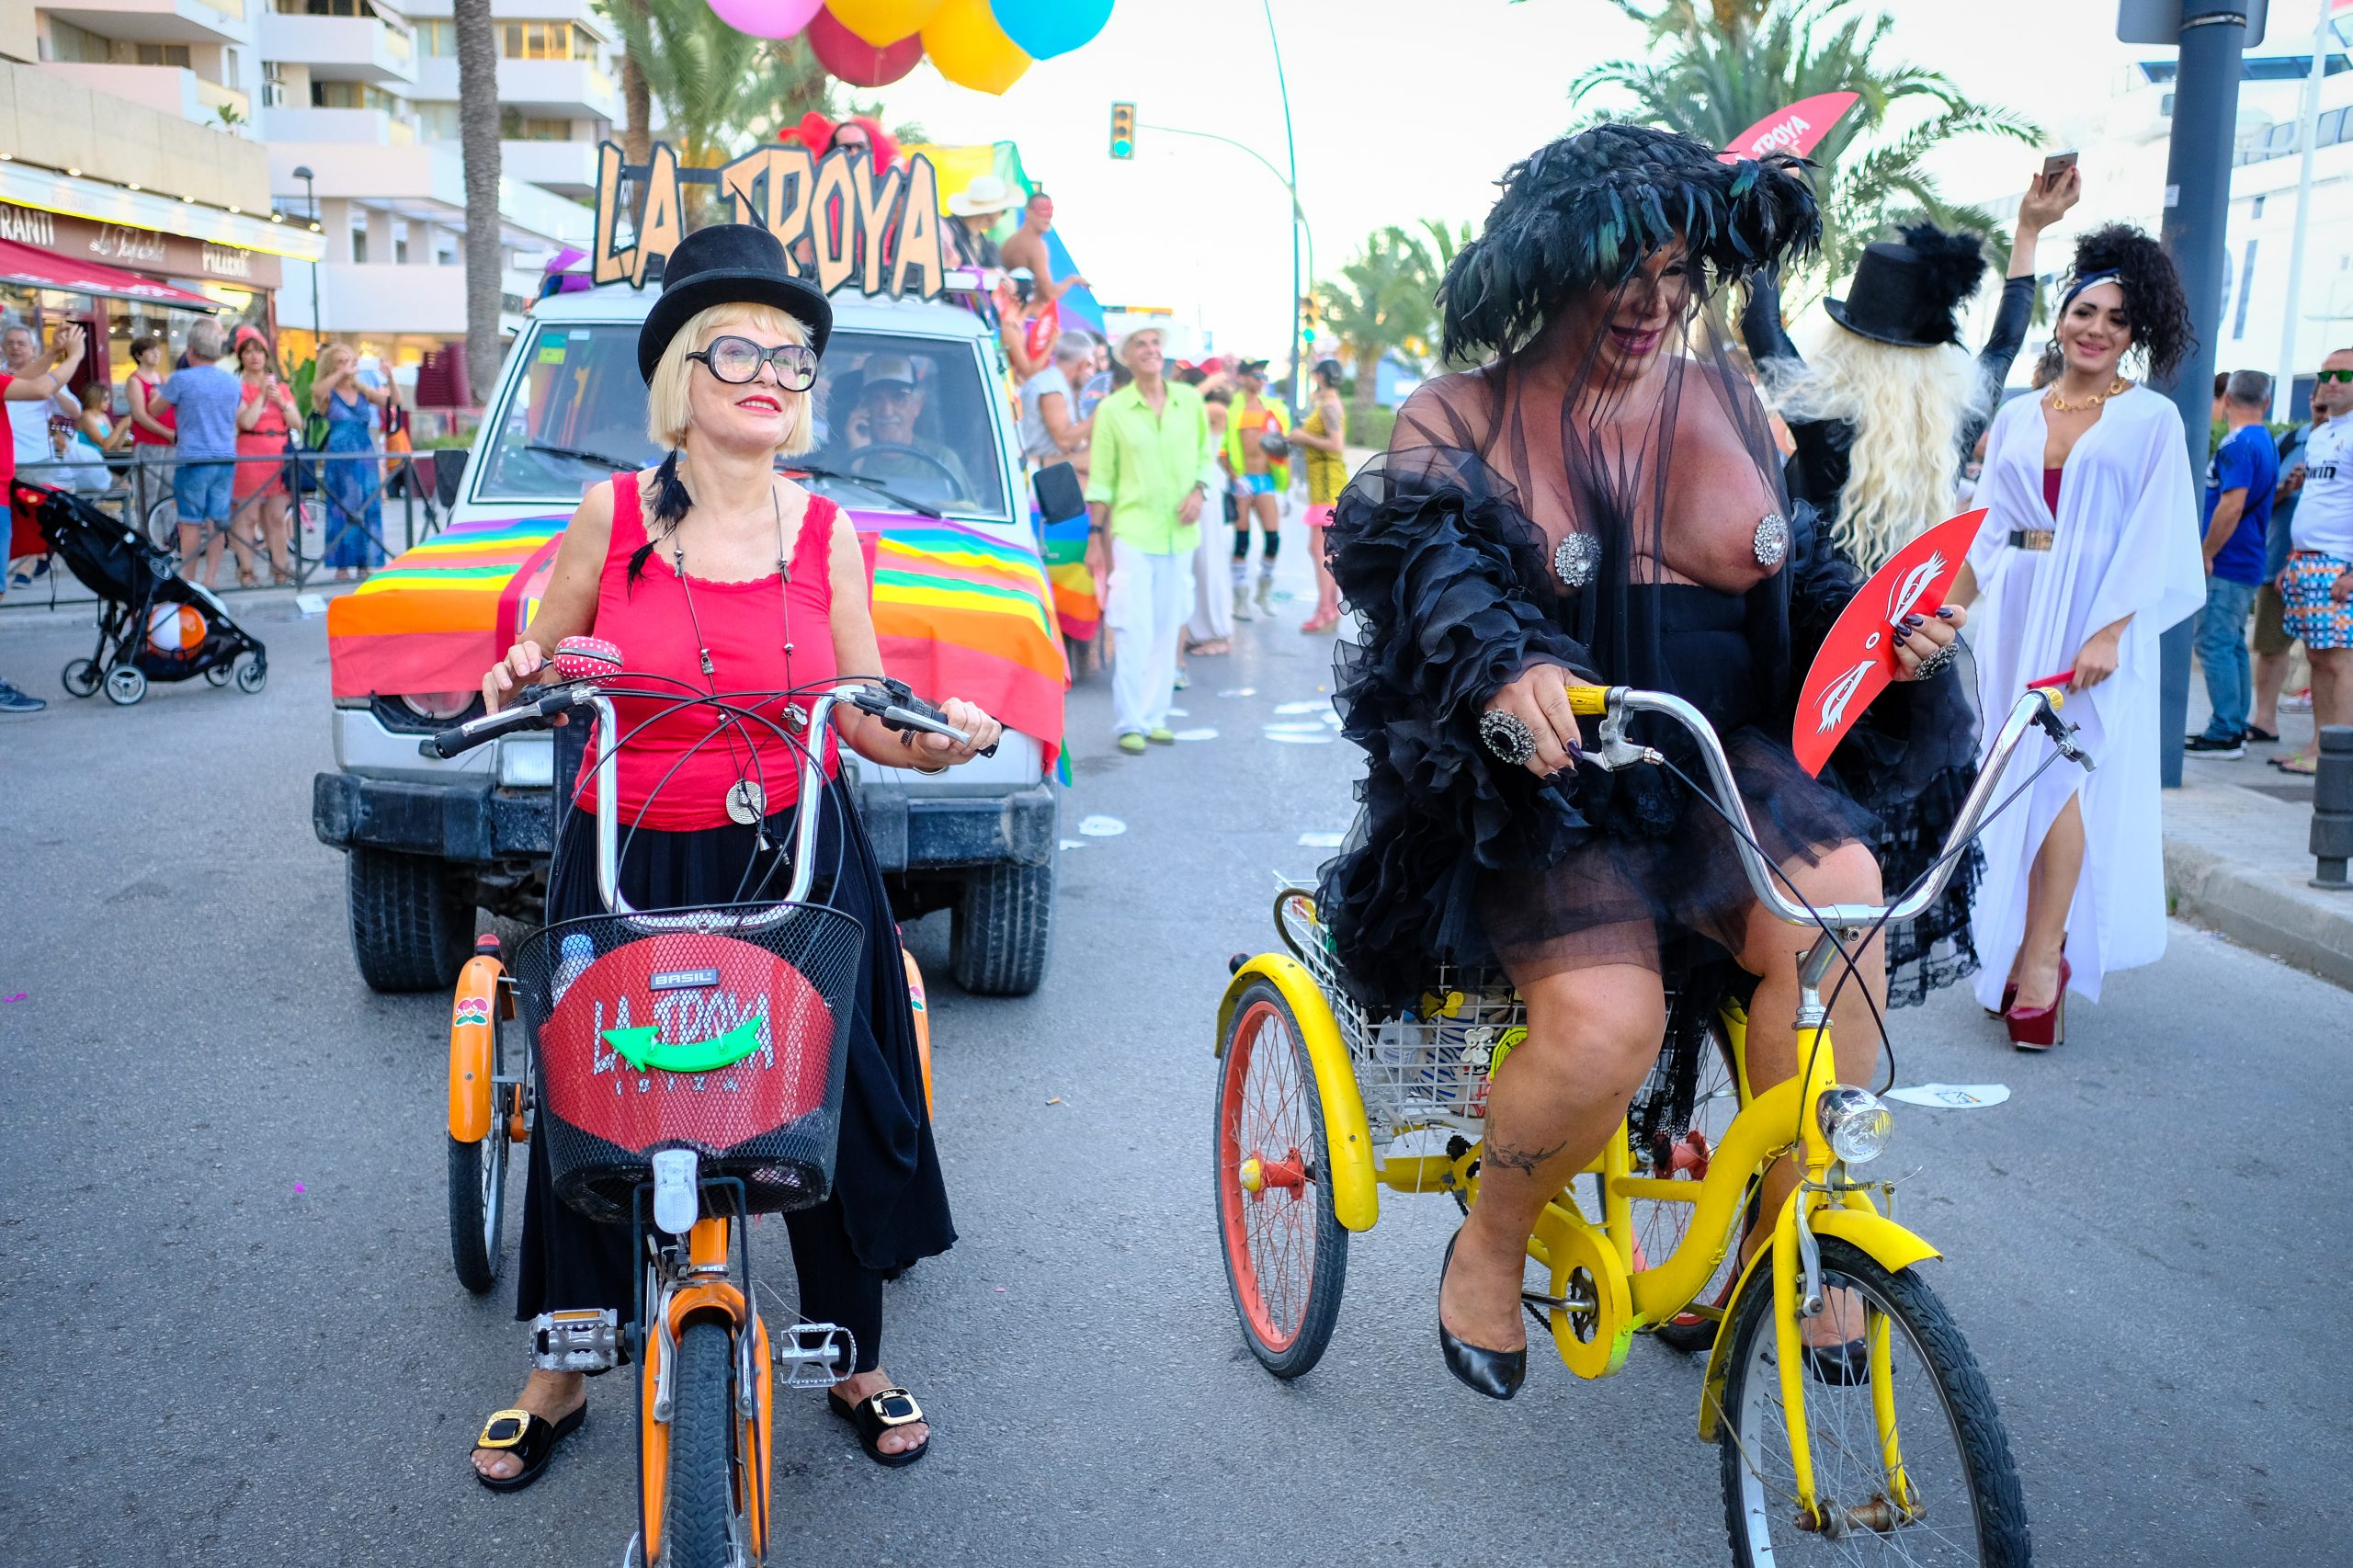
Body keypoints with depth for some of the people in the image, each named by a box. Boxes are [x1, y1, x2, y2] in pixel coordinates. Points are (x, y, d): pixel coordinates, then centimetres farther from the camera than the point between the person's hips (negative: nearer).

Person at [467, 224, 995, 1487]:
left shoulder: (826, 532, 0)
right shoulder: (611, 515, -4)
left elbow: (865, 719, 4)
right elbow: (533, 673, 10)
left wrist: (940, 738, -16)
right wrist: (524, 677, -13)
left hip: (800, 862, 1)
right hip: (627, 870, 0)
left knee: (838, 1110, 7)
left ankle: (858, 1361, 32)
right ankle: (562, 1371, 35)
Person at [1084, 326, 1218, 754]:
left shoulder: (1189, 400, 6)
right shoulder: (1112, 409, -1)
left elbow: (1207, 456, 16)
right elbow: (1101, 479, 1)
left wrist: (1199, 490, -3)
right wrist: (1095, 535, -1)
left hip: (1179, 534, 3)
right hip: (1132, 531, -3)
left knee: (1167, 630, 8)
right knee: (1133, 631, -7)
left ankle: (1155, 717, 18)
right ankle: (1130, 724, 1)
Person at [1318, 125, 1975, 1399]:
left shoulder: (1724, 408, 14)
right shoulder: (1461, 420, 0)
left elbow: (1804, 574, 18)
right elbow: (1423, 559, -19)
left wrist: (1883, 633, -6)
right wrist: (1507, 666, -41)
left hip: (1717, 766, 4)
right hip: (1540, 783, -4)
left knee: (1834, 893, -29)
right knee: (1606, 1019, -29)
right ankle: (1487, 1249, 2)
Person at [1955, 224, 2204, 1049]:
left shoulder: (2151, 420, 1)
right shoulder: (2016, 418, 12)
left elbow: (2154, 544, -5)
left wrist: (2108, 632, -16)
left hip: (2093, 620, -4)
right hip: (2011, 615, 4)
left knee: (2060, 776, -12)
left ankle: (2040, 963, -8)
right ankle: (2021, 950, 14)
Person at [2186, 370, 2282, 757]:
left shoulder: (2237, 444, -15)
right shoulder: (2267, 443, 16)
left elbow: (2231, 506, -24)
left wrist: (2205, 555, -16)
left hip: (2226, 565, -10)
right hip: (2249, 565, 10)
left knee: (2215, 645, -8)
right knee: (2233, 645, 13)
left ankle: (2225, 733, -8)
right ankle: (2235, 729, 17)